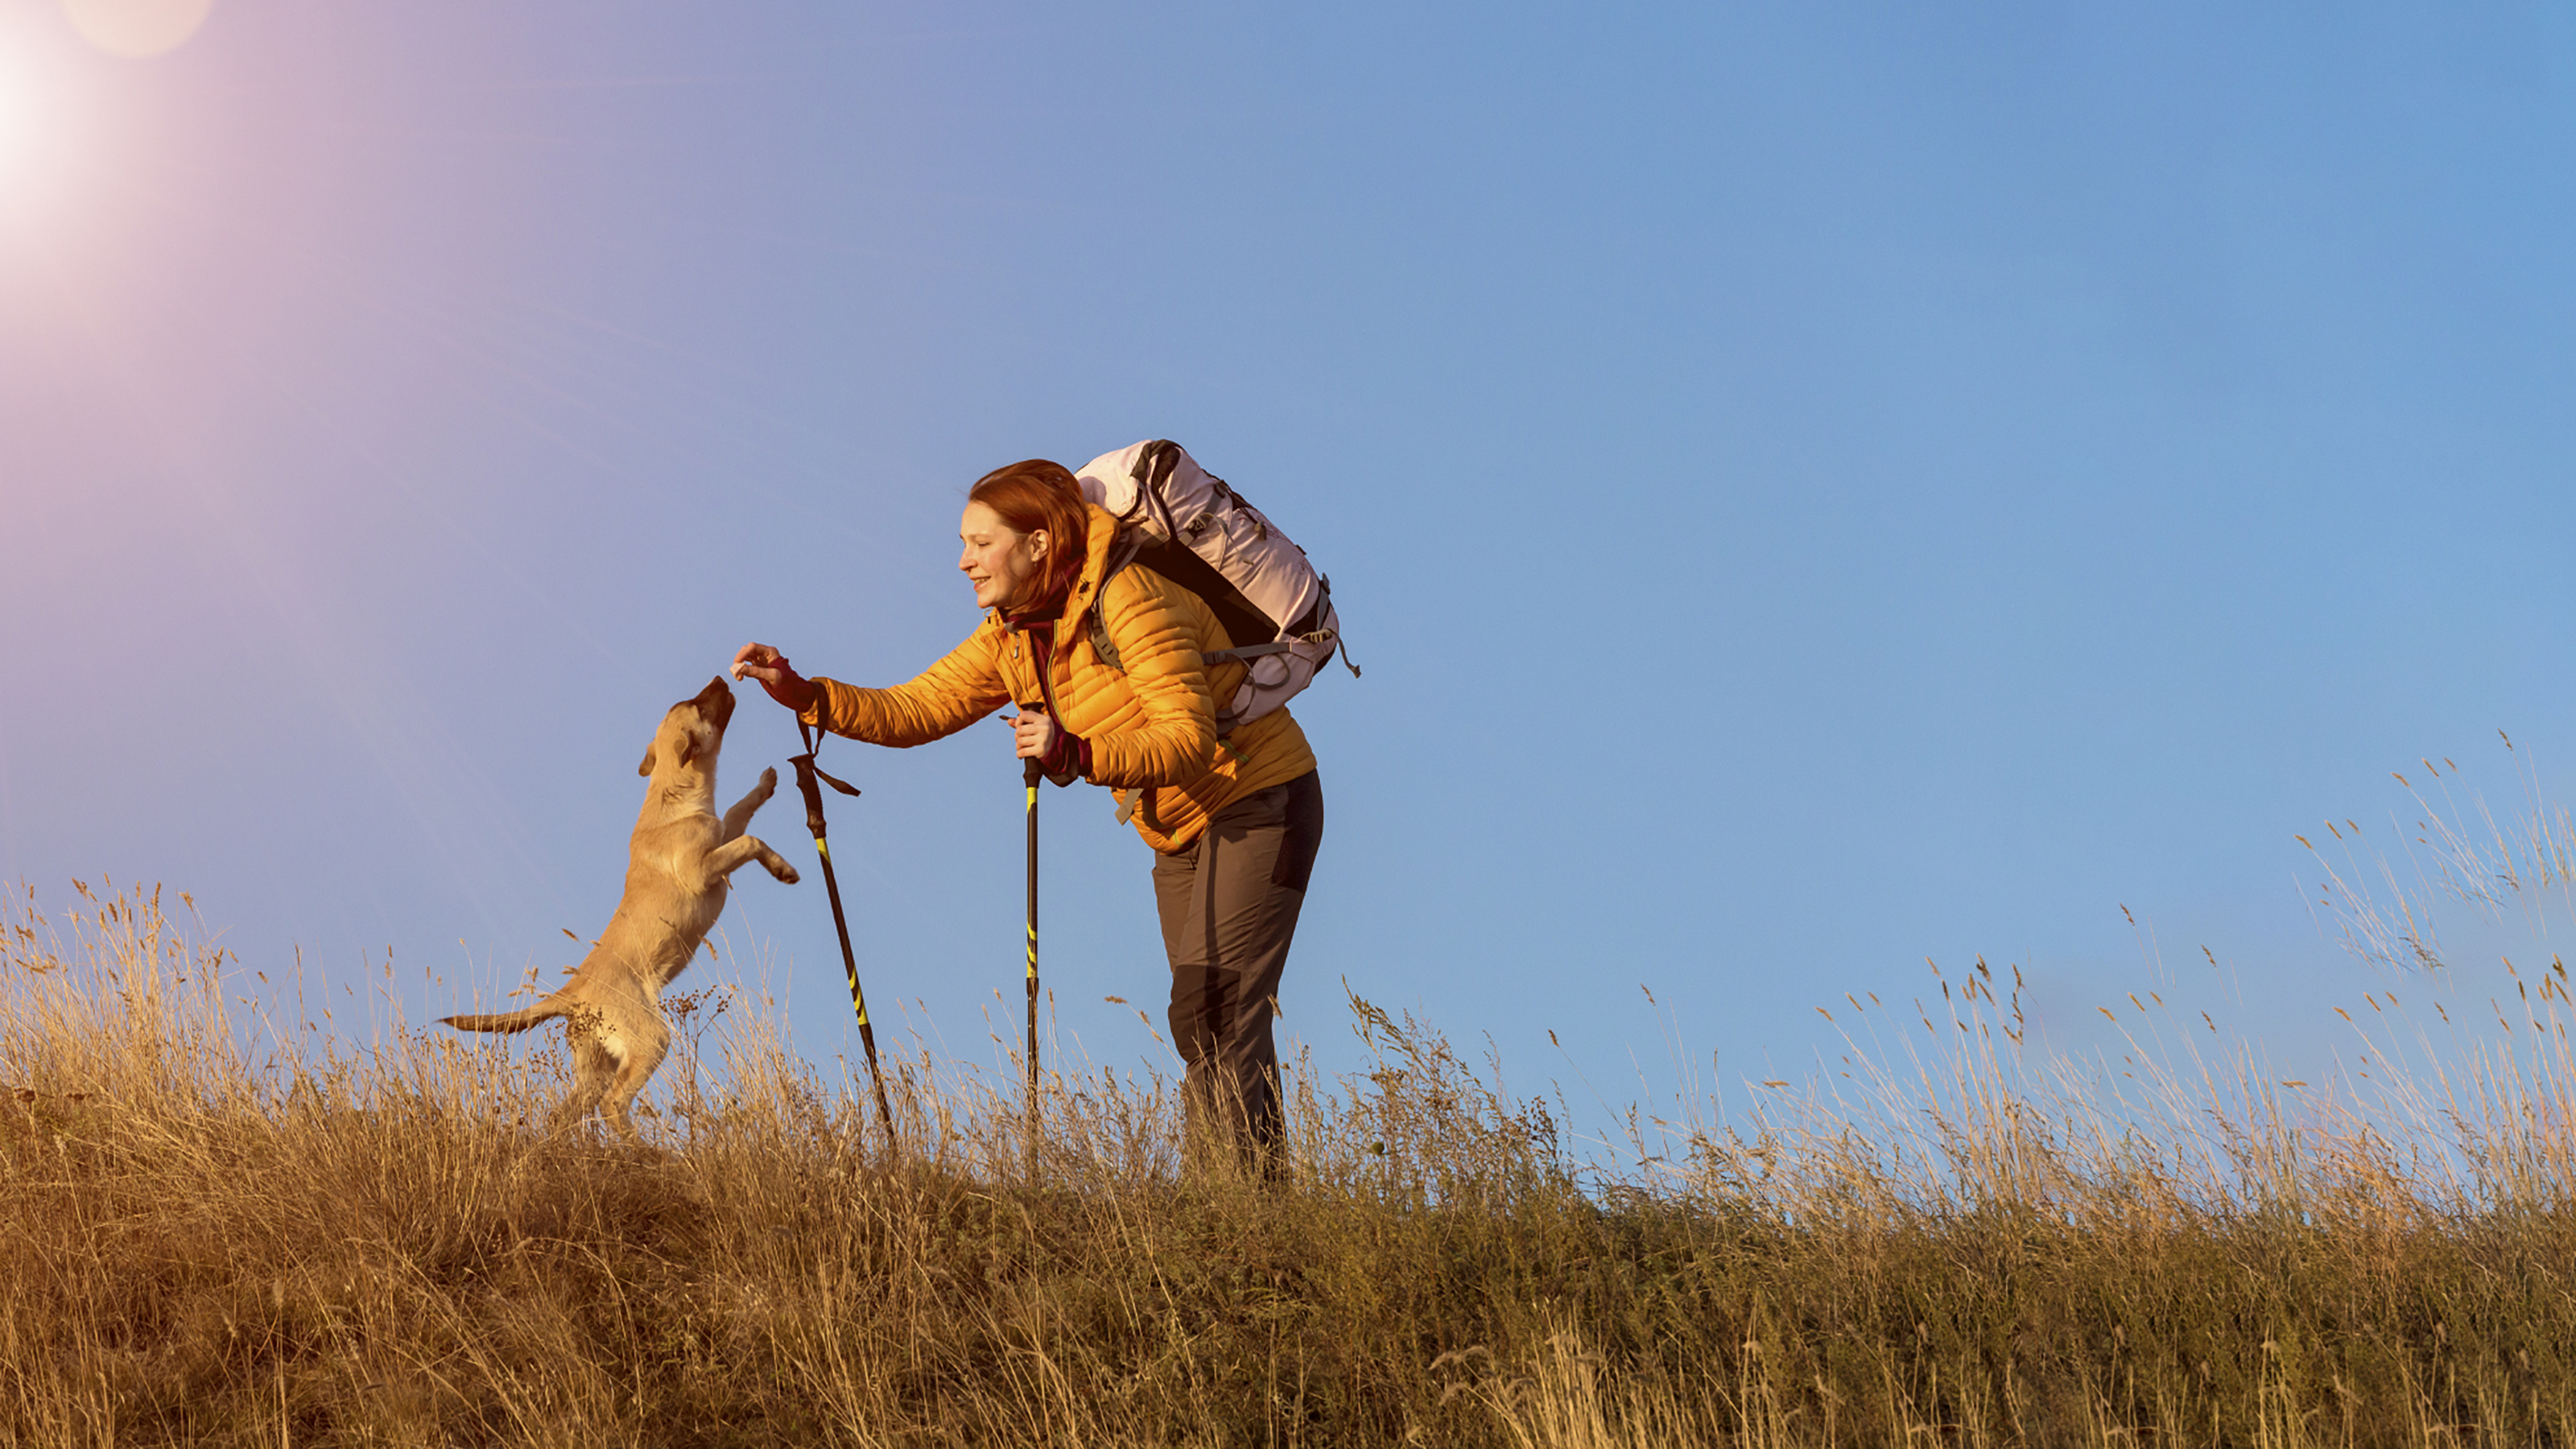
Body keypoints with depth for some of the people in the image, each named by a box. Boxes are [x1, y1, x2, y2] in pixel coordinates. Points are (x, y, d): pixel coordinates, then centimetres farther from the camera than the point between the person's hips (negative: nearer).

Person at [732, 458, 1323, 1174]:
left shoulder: (1127, 598, -24)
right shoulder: (1010, 637, 2)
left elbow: (1191, 739, -29)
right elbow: (914, 710, -1)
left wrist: (1078, 753, -41)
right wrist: (804, 695, -14)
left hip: (1260, 798, -9)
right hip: (1182, 830, 9)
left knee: (1225, 1013, -18)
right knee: (1195, 1021, 8)